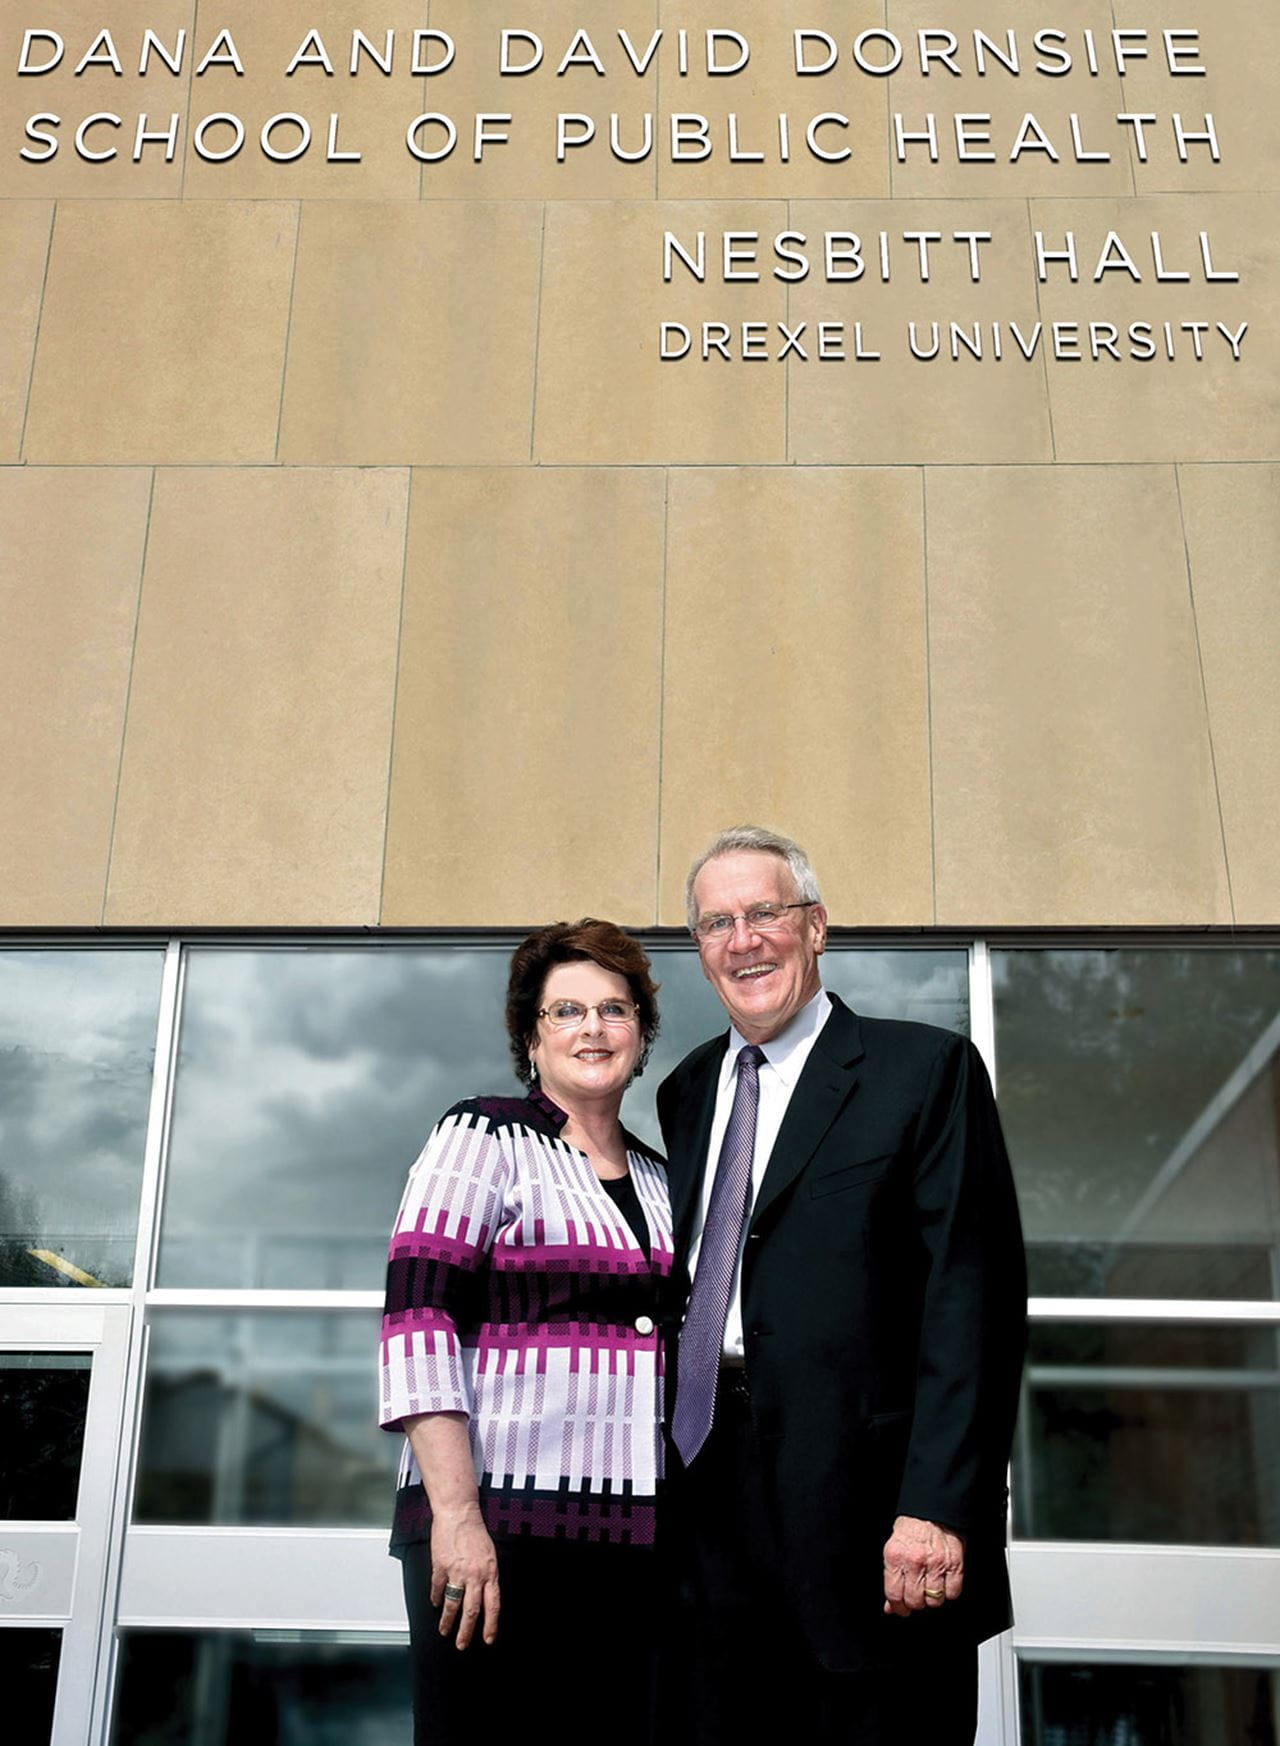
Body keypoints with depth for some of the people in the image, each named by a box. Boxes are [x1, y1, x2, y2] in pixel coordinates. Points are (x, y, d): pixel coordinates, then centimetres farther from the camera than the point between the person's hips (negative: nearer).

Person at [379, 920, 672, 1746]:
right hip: (500, 1529, -5)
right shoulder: (485, 1136, 1)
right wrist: (454, 1512, -17)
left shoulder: (661, 1181, 17)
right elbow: (418, 1316, -9)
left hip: (642, 1543, 5)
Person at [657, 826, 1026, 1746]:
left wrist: (939, 1505, -17)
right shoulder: (686, 1091, 16)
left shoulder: (927, 1069, -1)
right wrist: (657, 1479, 7)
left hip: (859, 1505, -4)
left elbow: (975, 1298, -9)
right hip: (701, 1487, 5)